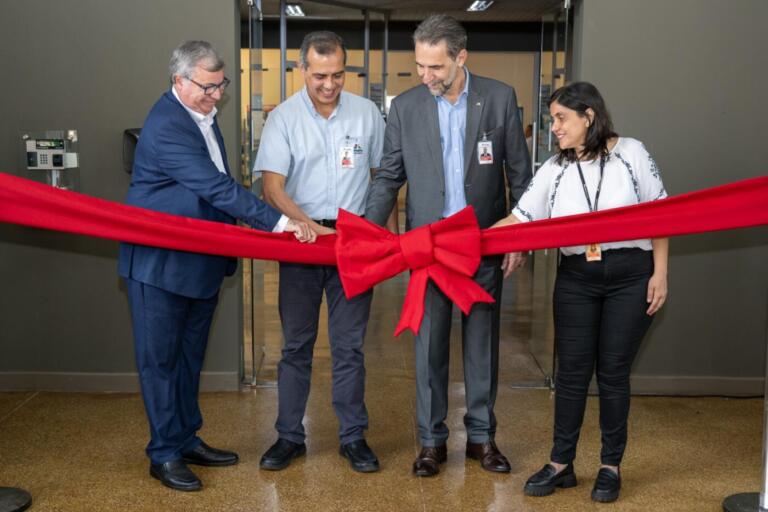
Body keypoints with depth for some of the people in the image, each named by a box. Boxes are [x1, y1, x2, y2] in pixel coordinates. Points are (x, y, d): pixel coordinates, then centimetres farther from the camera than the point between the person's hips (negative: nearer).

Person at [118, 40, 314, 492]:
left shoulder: (203, 113, 8)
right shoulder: (166, 126, -22)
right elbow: (218, 187, -28)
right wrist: (279, 222, -29)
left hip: (202, 259, 9)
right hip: (161, 263, -9)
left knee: (190, 355, 17)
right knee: (161, 358, 4)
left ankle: (187, 439, 30)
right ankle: (164, 454, 16)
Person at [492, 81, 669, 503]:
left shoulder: (631, 153, -2)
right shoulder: (554, 170, 4)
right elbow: (519, 219, -1)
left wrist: (660, 273, -4)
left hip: (630, 277, -2)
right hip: (576, 280, 2)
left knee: (613, 372, 4)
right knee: (571, 372, 5)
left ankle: (611, 467, 20)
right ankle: (561, 464, 18)